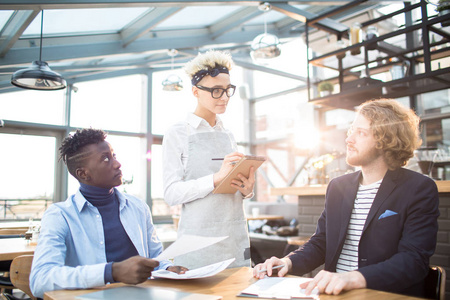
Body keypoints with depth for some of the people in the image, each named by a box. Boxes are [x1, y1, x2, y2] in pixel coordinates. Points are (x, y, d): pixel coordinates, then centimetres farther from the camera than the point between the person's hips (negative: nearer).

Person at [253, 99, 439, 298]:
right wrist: (288, 262, -6)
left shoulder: (420, 190, -4)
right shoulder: (338, 187, 12)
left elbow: (414, 260, -15)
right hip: (334, 294, 4)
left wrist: (354, 278, -31)